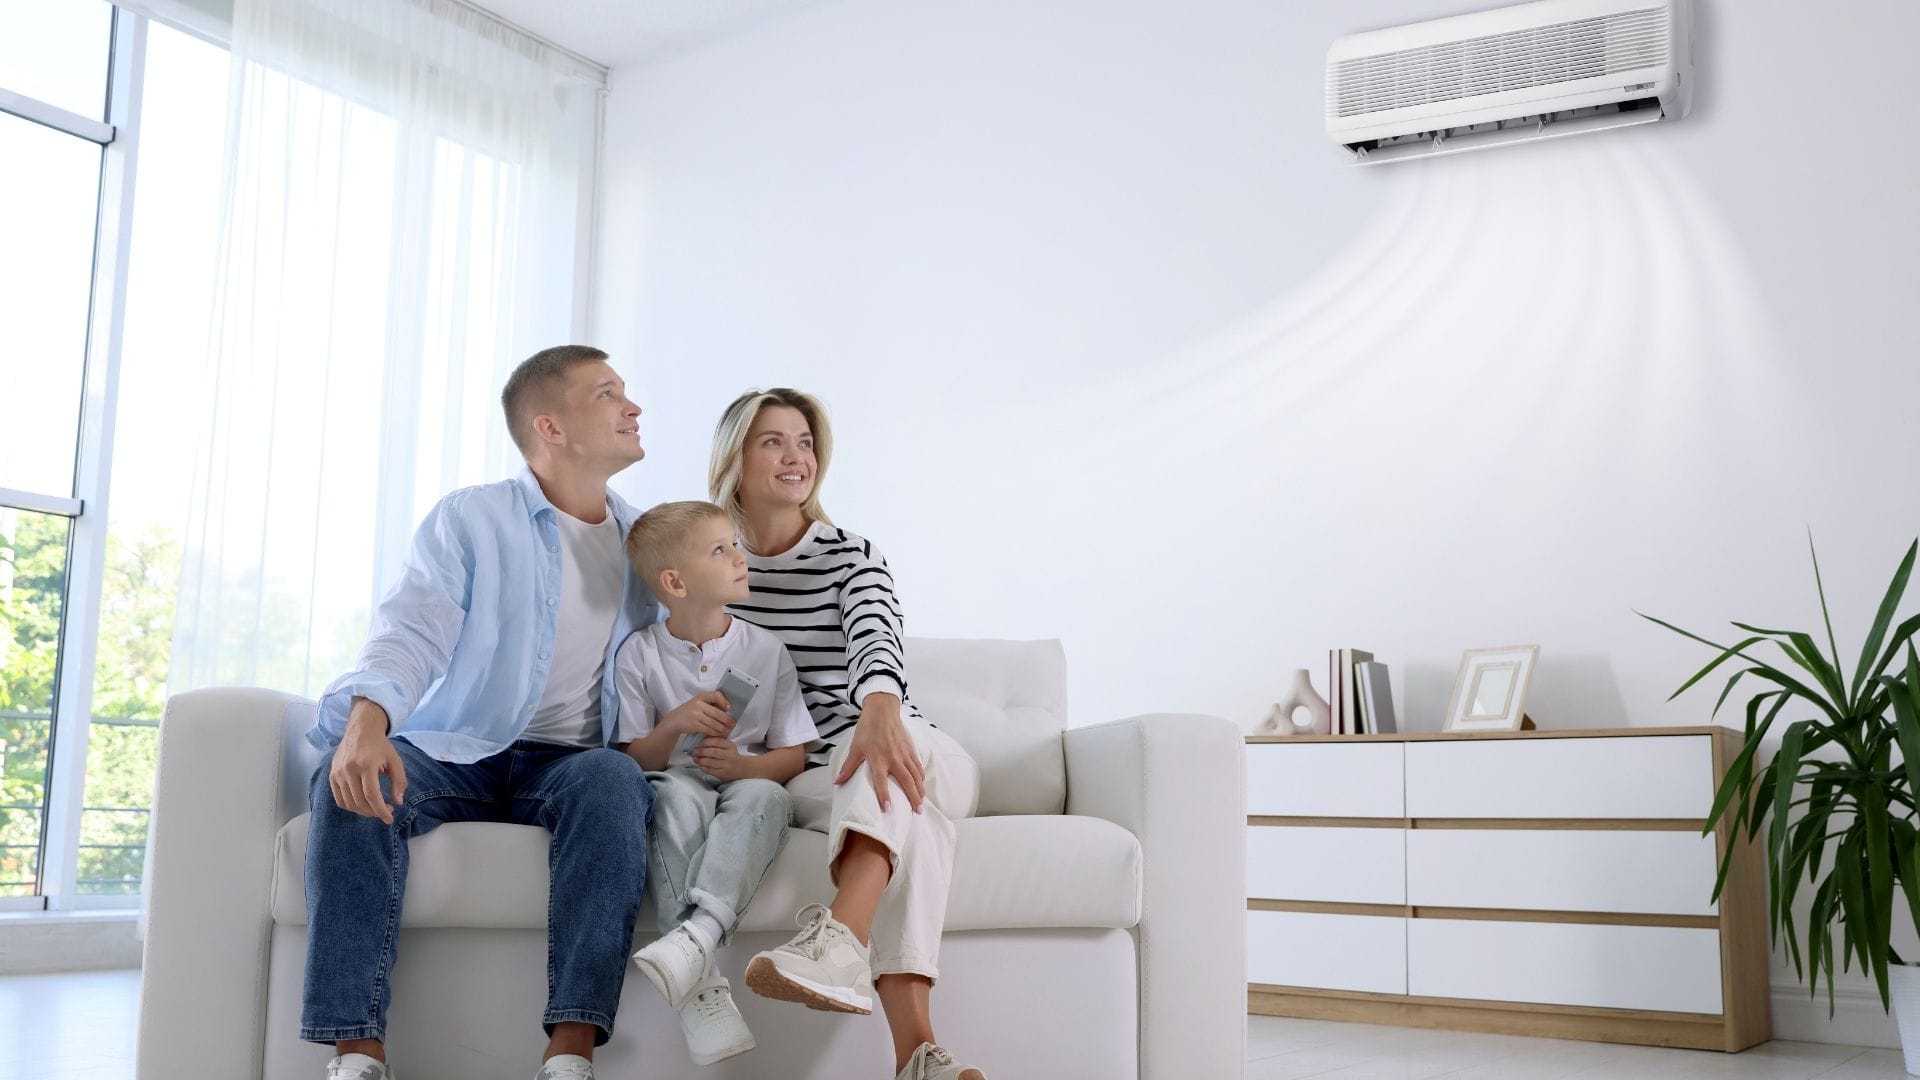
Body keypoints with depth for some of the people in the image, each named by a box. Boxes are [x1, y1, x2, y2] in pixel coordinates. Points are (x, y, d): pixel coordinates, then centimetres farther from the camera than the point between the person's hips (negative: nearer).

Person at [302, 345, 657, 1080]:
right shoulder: (469, 519, 3)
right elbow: (412, 634, -11)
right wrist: (367, 718, -34)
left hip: (567, 763, 1)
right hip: (455, 751, -1)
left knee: (613, 781, -34)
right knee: (350, 779, -32)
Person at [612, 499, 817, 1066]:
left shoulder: (765, 650, 5)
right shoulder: (639, 653, 2)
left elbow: (794, 756, 5)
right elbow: (633, 760, 4)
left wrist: (744, 765, -16)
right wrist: (677, 724, -16)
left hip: (747, 786, 1)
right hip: (674, 788, -1)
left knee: (763, 793, -35)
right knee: (679, 792, -37)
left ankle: (700, 929, -53)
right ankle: (700, 978, -45)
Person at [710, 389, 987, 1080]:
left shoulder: (851, 556, 4)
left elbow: (876, 639, -18)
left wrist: (880, 710, -42)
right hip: (794, 782, -1)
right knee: (911, 812, -36)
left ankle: (839, 941, -61)